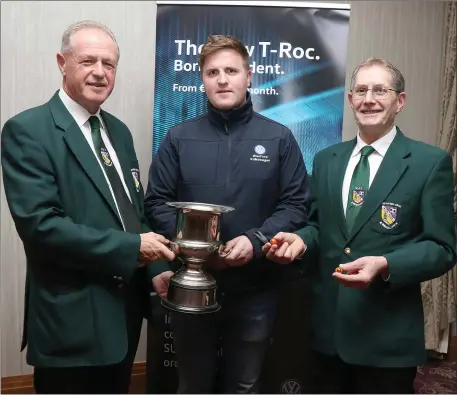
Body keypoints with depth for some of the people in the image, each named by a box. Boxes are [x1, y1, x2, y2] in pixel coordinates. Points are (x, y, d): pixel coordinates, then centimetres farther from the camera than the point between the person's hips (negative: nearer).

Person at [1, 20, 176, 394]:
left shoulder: (119, 131, 10)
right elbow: (39, 223, -22)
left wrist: (156, 265, -3)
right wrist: (131, 248, -21)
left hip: (124, 309, 7)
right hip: (71, 318, -7)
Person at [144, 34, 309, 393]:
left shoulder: (279, 138, 1)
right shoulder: (179, 138, 2)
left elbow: (295, 205, -2)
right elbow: (156, 202, 0)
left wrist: (256, 241, -17)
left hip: (254, 288, 0)